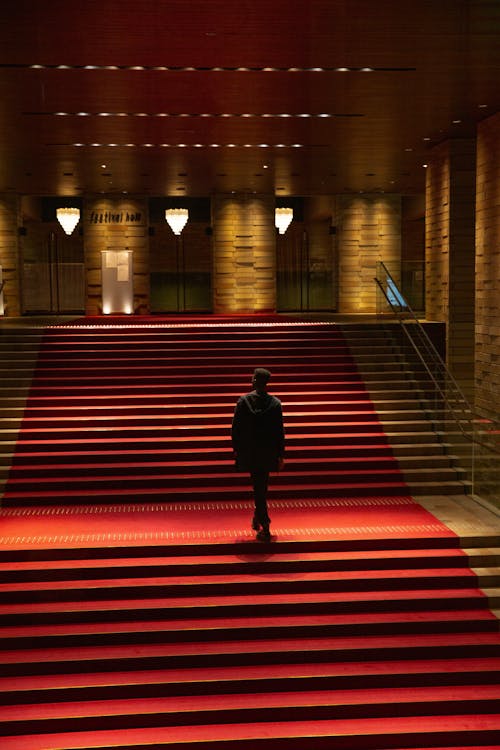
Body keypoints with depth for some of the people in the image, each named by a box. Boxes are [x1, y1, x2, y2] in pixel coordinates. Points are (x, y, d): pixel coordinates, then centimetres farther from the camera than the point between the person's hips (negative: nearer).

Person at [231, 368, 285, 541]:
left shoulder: (244, 401, -9)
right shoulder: (275, 403, -5)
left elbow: (236, 427, -5)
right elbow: (280, 431, -3)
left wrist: (236, 448, 8)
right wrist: (281, 455, 4)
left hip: (249, 451, -1)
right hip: (269, 452, 2)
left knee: (259, 487, 3)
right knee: (262, 486, 19)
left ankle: (265, 527, 1)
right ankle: (259, 517, 33)